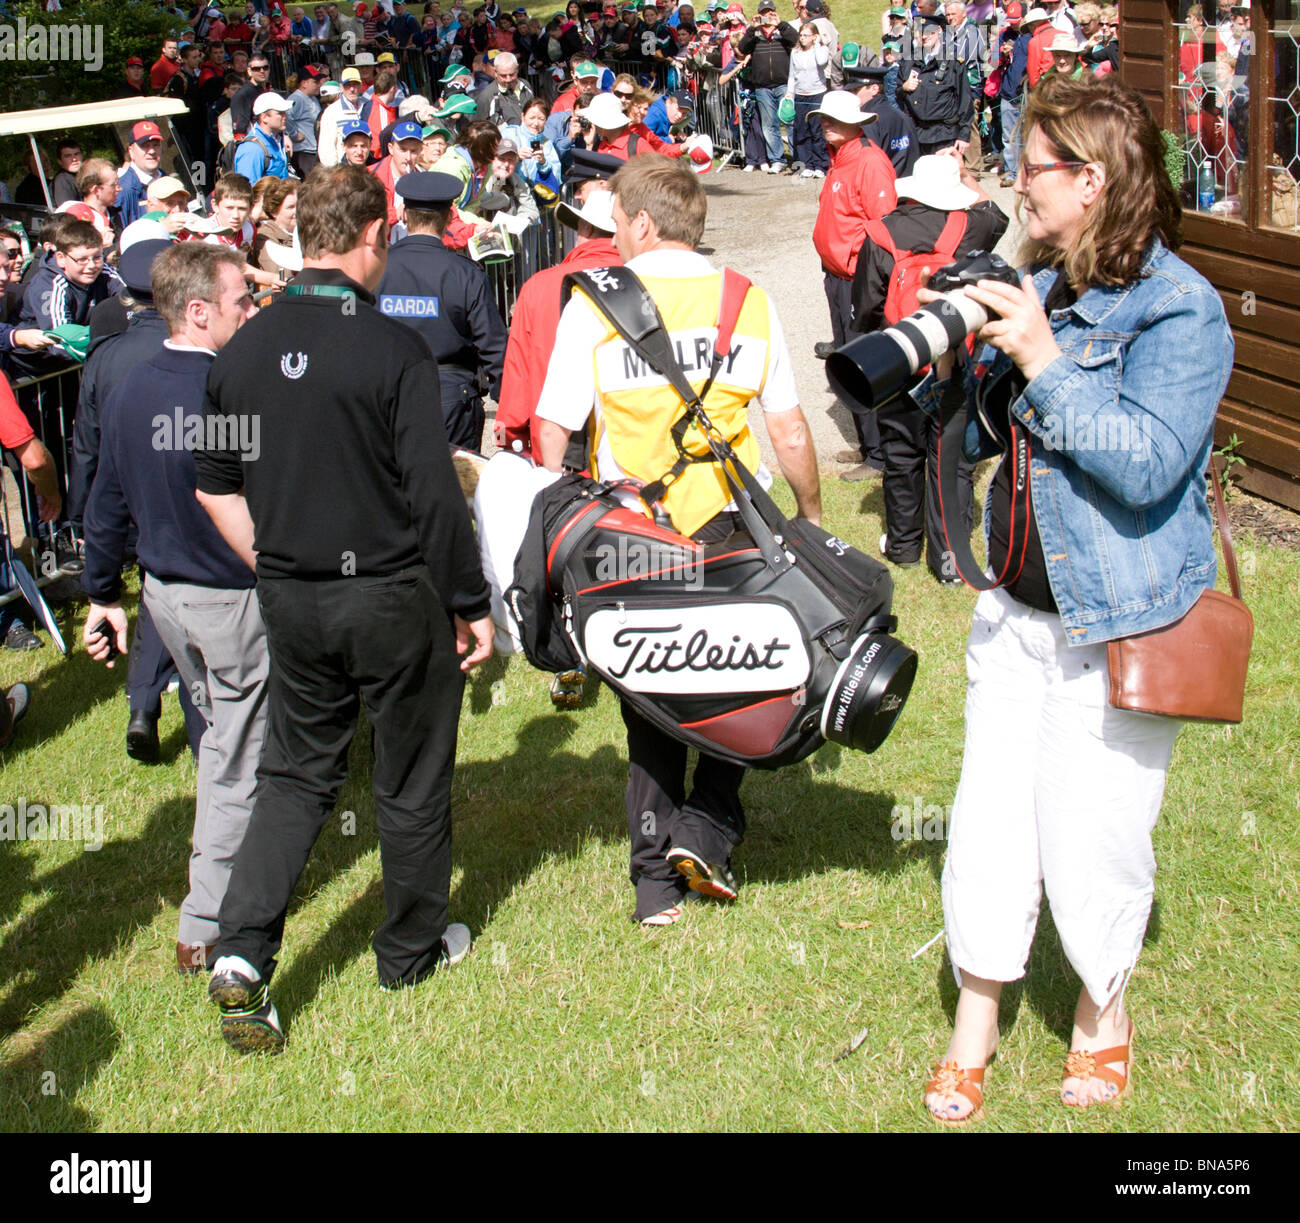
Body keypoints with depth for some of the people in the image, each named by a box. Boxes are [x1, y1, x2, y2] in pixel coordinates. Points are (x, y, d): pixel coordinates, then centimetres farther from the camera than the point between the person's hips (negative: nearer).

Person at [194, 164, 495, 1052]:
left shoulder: (243, 350, 0)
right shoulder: (393, 349, -17)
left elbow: (214, 486, 8)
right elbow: (435, 495, -16)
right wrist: (472, 603, -6)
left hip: (291, 601, 5)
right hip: (392, 595, -5)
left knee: (298, 771, 16)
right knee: (412, 780, 13)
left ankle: (243, 953, 2)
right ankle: (412, 948, 29)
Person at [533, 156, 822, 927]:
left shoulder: (595, 303, -3)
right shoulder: (748, 300, 2)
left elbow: (553, 430, -5)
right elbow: (790, 430, 3)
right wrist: (811, 514, 17)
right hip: (734, 530, 0)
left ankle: (657, 881, 14)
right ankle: (708, 826, 2)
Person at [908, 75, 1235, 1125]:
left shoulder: (1179, 308, -14)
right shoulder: (1041, 286, 9)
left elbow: (1148, 465, -24)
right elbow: (988, 427, 18)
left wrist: (1041, 362, -25)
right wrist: (950, 364, -3)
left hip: (1121, 626, -6)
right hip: (1020, 606, 7)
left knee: (1091, 838, 3)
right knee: (989, 818, 8)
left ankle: (1104, 1014, 28)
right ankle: (975, 1023, 24)